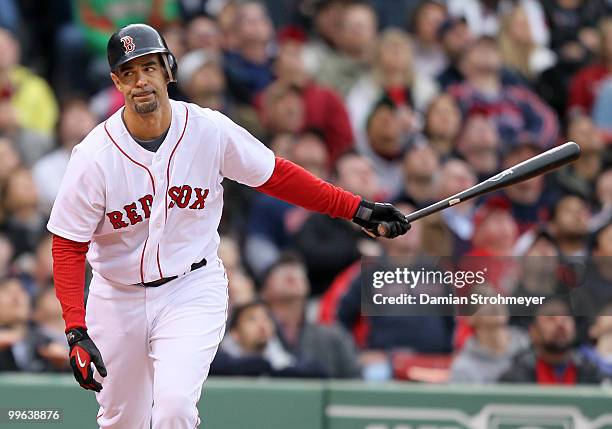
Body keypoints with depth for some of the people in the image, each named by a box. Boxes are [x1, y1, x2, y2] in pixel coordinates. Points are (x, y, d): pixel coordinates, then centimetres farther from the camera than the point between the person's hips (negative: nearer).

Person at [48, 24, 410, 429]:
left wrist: (356, 208, -2)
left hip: (192, 289, -1)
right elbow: (68, 246, -13)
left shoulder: (210, 130, -12)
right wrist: (76, 332, -23)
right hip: (119, 298, 1)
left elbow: (276, 175, 2)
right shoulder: (94, 156, -16)